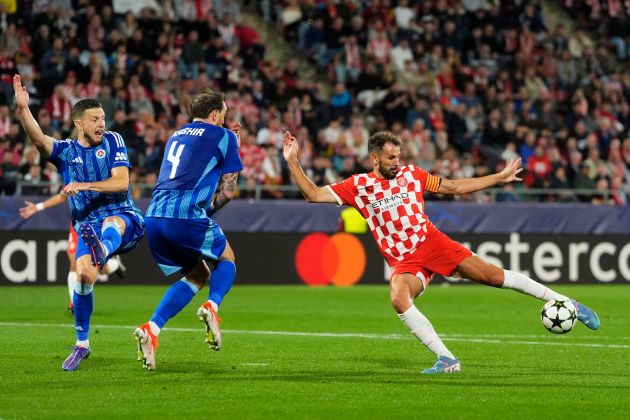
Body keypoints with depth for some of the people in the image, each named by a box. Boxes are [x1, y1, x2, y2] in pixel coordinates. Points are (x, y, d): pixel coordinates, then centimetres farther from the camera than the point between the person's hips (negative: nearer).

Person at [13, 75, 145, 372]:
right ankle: (82, 344, -2)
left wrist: (84, 185, -17)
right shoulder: (64, 151, 8)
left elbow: (121, 182, -5)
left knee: (112, 223, -39)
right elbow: (38, 138, -13)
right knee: (83, 275, -19)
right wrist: (23, 108, -30)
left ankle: (102, 251, -78)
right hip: (87, 227, 2)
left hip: (125, 217, -2)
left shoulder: (112, 141, 5)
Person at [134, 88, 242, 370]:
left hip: (154, 217, 6)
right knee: (226, 259, 21)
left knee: (197, 276, 22)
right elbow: (228, 190, 5)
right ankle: (212, 306, -10)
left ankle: (151, 329, 1)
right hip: (187, 215, -6)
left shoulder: (177, 135, 26)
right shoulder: (223, 137, 6)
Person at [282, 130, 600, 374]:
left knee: (492, 275, -12)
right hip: (404, 262, -1)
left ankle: (565, 303, 0)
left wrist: (500, 177, 16)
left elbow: (457, 187, 16)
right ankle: (446, 360, -24)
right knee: (399, 300, -32)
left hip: (432, 242, 1)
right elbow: (314, 195, -1)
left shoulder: (411, 174, 8)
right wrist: (292, 162, -11)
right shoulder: (358, 186, 3)